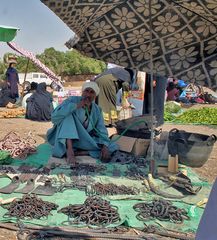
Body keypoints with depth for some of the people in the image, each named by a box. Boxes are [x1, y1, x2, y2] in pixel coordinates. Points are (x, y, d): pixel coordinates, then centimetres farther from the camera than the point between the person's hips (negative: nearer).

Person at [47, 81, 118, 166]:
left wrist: (105, 146, -21)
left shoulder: (96, 110, 0)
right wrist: (76, 106, -30)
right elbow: (55, 116, -26)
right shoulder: (73, 100, -12)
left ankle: (77, 152, -23)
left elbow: (101, 130, -3)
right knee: (68, 115, -28)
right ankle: (69, 151, -36)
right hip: (63, 139, -3)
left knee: (111, 148, -15)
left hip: (84, 141, 3)